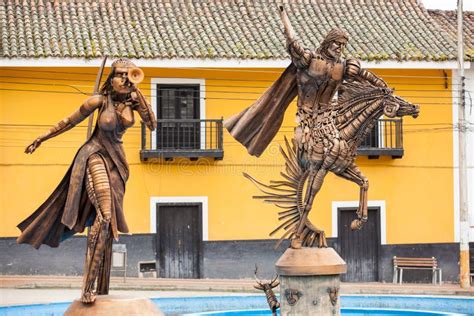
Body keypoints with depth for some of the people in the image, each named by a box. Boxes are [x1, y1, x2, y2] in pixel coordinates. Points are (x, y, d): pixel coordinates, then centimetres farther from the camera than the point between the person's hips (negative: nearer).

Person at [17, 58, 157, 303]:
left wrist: (139, 97, -16)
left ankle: (99, 287, 12)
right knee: (104, 214, -22)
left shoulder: (132, 99, -2)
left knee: (109, 221, 6)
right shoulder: (100, 101, -12)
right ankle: (89, 286, -21)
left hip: (117, 160, 5)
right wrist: (41, 139, 4)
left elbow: (152, 125, -11)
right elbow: (69, 122, -2)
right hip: (96, 155, -5)